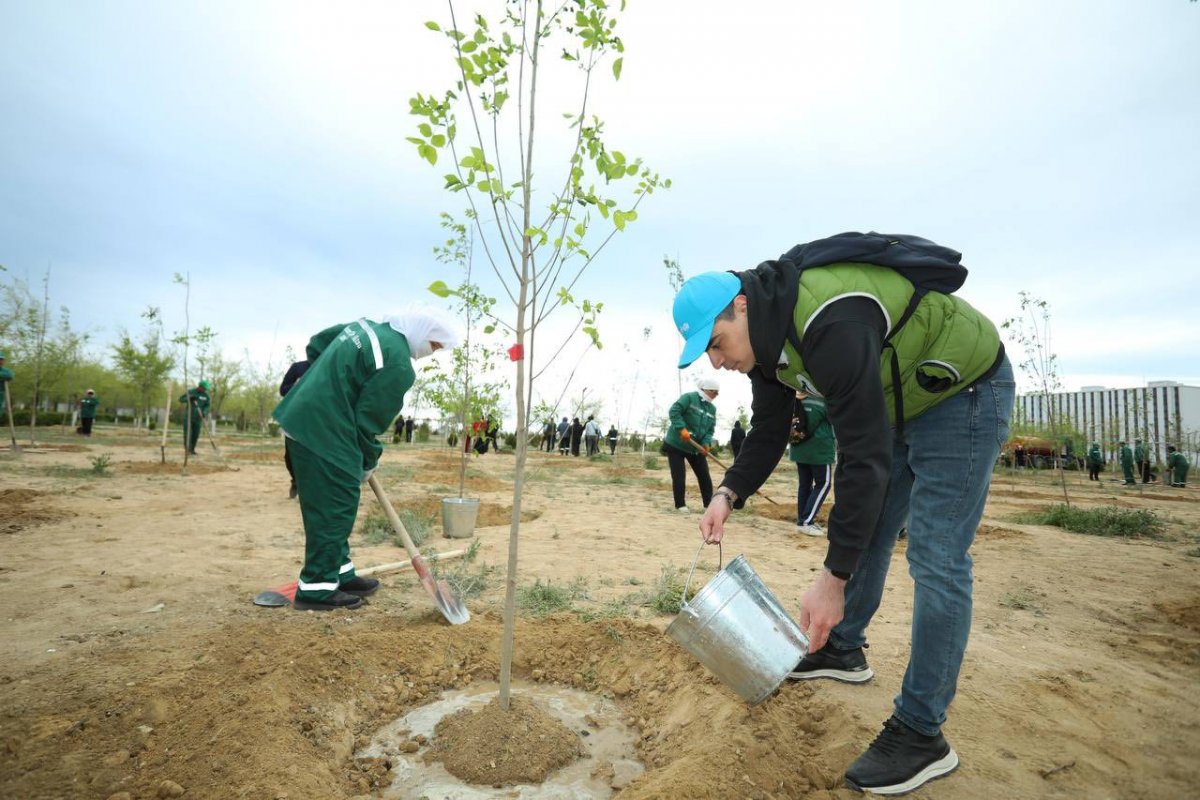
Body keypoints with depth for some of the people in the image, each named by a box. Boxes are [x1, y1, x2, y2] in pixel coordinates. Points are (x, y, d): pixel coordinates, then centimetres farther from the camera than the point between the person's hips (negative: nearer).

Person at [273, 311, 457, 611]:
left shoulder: (368, 326, 11)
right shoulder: (398, 365, -18)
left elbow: (316, 344, 22)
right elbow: (368, 421, -15)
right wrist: (368, 462, 1)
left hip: (304, 421, 10)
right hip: (325, 436, -10)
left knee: (336, 508, 17)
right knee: (333, 510, 1)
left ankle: (340, 574, 28)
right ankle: (317, 588, 11)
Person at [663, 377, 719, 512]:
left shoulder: (712, 409, 8)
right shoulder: (689, 397, -13)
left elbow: (710, 429, 5)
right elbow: (674, 411, -22)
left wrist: (706, 443, -14)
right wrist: (682, 428, -32)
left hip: (696, 447, 6)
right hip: (676, 444, -6)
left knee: (704, 476, 4)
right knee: (679, 477, -6)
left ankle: (709, 504, 13)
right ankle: (680, 505, 6)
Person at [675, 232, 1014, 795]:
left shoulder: (829, 325, -36)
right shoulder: (767, 332, -7)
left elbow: (865, 456, -36)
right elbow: (768, 432, 1)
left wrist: (833, 579, -32)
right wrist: (728, 494, -13)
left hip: (964, 392, -9)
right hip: (898, 401, 9)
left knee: (935, 558, -11)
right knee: (865, 531, 13)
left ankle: (921, 735, 0)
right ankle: (842, 649, 30)